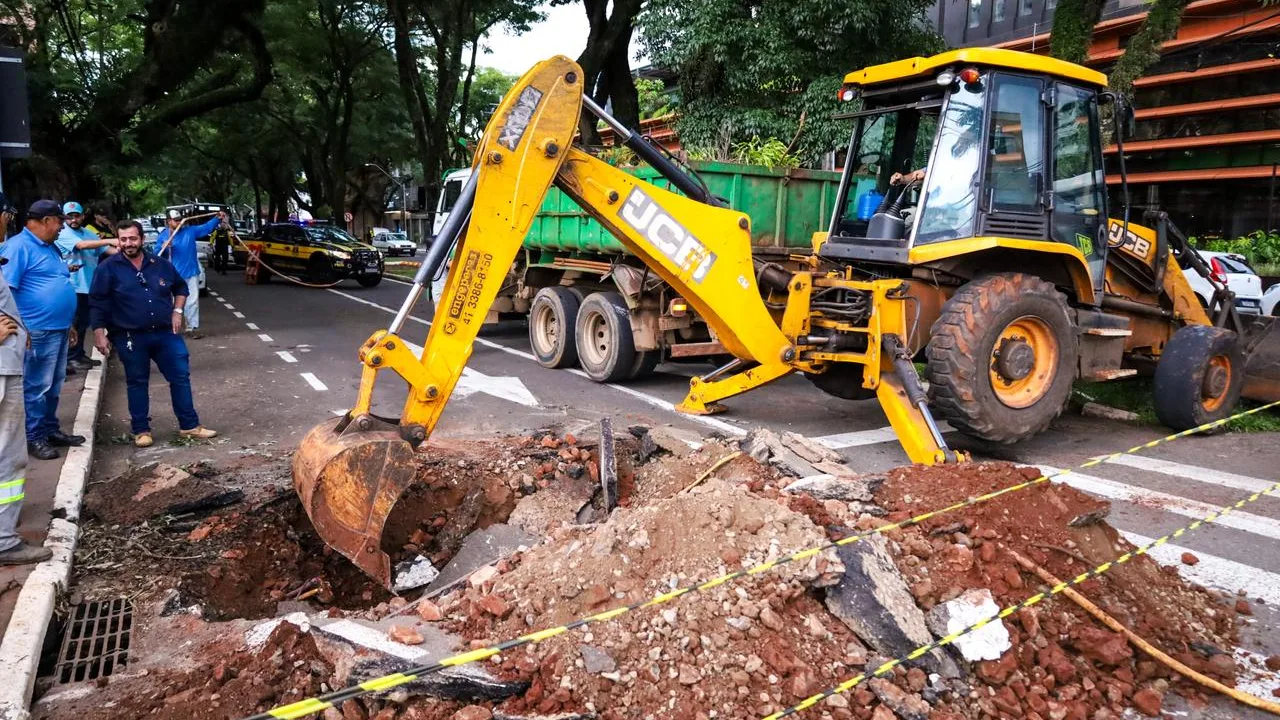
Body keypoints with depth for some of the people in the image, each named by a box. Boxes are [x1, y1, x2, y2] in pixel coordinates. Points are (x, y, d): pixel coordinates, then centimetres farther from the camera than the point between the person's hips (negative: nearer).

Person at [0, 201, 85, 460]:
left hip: (58, 329, 9)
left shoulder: (49, 247, 17)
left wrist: (68, 323, 25)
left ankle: (50, 430, 27)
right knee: (36, 387, -1)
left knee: (53, 386, 17)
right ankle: (34, 438, 8)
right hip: (38, 332, -9)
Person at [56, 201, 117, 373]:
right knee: (74, 323, -4)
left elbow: (107, 249, 5)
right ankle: (70, 358, 4)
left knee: (84, 322, 15)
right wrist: (109, 240, -36)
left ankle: (79, 355, 26)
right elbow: (82, 245, -27)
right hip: (73, 286, -7)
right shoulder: (64, 235, -10)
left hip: (89, 285, 7)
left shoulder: (89, 233, 13)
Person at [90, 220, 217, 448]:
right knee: (137, 383, 7)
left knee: (180, 376, 4)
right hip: (130, 337, -3)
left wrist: (177, 311, 8)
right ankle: (141, 430, 18)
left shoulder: (160, 264, 6)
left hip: (165, 333, 3)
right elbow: (97, 303, -4)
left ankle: (189, 425, 14)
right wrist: (99, 333, -10)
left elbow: (181, 287, 21)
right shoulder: (108, 268, -4)